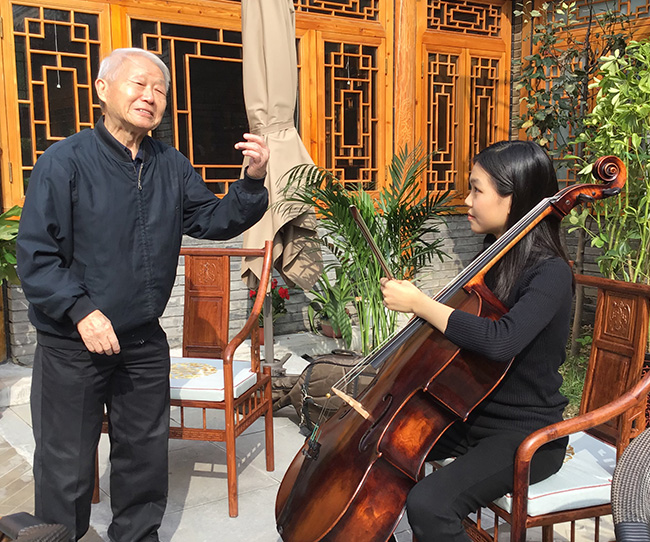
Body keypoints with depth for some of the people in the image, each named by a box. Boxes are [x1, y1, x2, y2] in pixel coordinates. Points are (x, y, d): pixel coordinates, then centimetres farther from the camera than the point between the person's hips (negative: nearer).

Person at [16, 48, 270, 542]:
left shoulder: (171, 166, 5)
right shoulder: (66, 162, -10)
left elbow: (213, 221, 2)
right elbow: (35, 256, -12)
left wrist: (252, 182, -14)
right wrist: (81, 310, -23)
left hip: (144, 342, 5)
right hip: (73, 343, -4)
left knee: (146, 453, 19)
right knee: (67, 469, 10)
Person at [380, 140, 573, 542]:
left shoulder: (550, 274, -20)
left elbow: (501, 341, -39)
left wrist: (419, 303, -29)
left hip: (526, 435, -8)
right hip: (473, 414, 8)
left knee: (428, 505, -27)